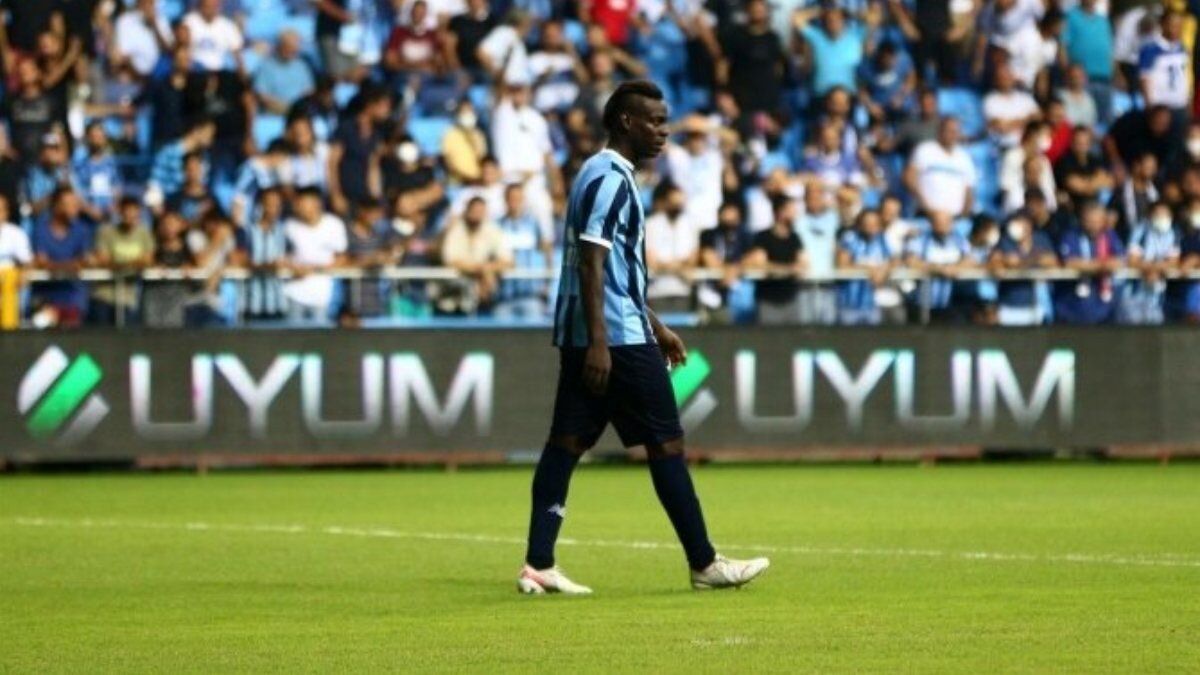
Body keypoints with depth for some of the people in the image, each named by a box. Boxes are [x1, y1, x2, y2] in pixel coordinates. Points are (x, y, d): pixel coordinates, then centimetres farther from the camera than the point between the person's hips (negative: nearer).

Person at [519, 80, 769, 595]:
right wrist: (599, 340, -24)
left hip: (584, 338, 10)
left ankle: (538, 566, -1)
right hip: (617, 339, -10)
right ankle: (704, 565, 3)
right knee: (666, 443, -2)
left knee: (566, 442, 3)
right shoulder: (609, 179, -13)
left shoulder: (607, 176, 19)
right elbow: (591, 264, -20)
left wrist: (656, 328, 28)